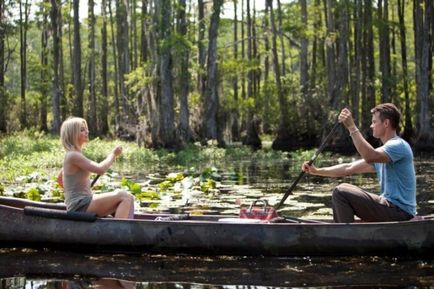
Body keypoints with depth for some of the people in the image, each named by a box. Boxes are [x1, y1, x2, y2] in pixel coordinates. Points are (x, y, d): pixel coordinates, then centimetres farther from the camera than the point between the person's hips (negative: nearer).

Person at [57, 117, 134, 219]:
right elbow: (100, 169, -23)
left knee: (128, 199, 5)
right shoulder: (73, 155, -14)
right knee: (125, 197, -18)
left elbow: (59, 179, 30)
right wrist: (113, 154, -9)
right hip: (80, 205, -10)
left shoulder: (72, 155, 17)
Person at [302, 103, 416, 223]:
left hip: (399, 211, -10)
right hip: (391, 208, 10)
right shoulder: (382, 153, 19)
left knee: (341, 192, -15)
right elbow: (349, 168, 17)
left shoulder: (399, 146, -12)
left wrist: (351, 127, -29)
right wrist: (317, 171, 11)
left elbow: (369, 157, -32)